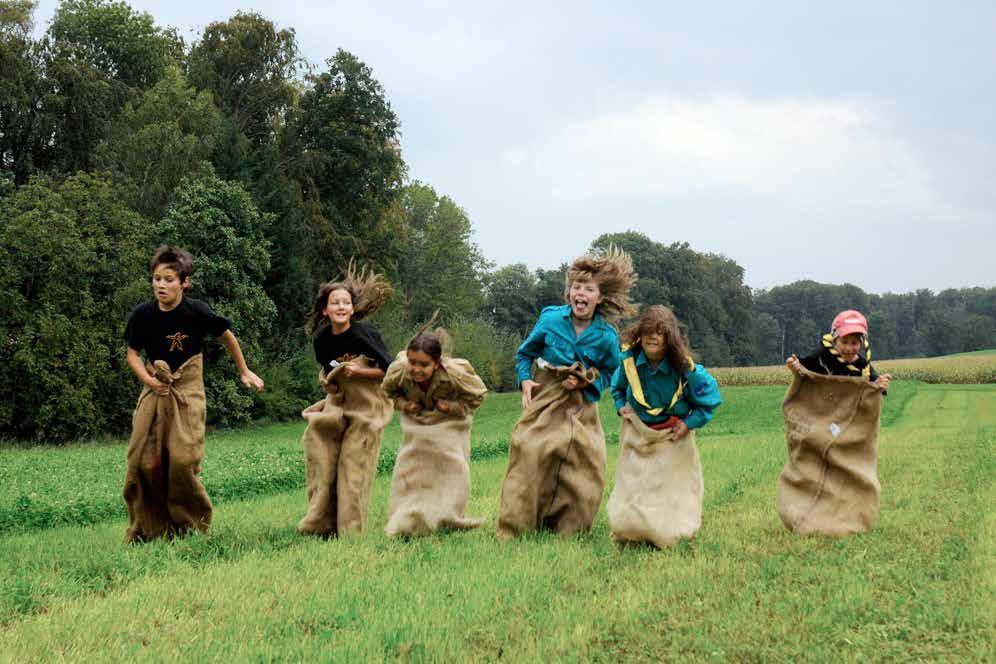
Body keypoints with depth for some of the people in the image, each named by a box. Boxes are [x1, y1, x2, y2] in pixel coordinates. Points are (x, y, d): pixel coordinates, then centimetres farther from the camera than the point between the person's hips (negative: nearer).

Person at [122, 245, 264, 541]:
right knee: (144, 460, -3)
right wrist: (148, 379, -12)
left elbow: (227, 336, 4)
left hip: (188, 390, -3)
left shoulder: (197, 312, -13)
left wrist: (244, 372, 14)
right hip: (155, 390, 3)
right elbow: (132, 353, 6)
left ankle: (191, 524, 8)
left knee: (182, 459, -12)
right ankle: (146, 527, 11)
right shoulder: (143, 314, -6)